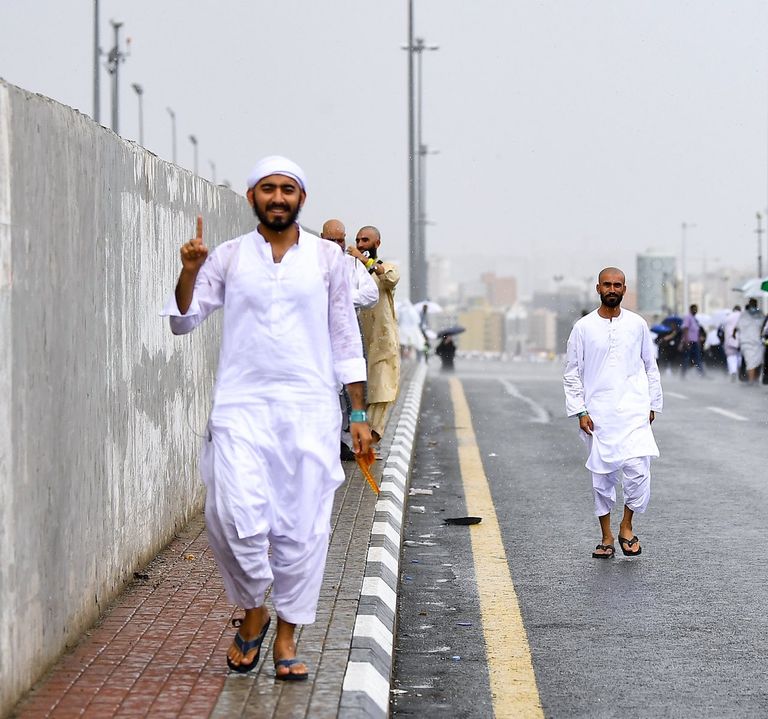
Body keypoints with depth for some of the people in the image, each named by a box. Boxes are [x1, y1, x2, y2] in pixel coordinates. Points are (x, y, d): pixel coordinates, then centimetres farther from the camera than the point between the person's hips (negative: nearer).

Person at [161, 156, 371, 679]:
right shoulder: (228, 258, 8)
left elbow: (346, 339, 11)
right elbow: (183, 320, 4)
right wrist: (189, 271, -13)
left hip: (309, 407, 0)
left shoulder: (327, 258, 8)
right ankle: (253, 612, 12)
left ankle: (286, 637, 11)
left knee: (303, 525, -1)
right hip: (241, 405, 0)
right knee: (235, 517, -13)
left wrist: (359, 414, 7)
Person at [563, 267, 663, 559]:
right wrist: (580, 411, -3)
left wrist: (652, 404, 11)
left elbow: (650, 367, 15)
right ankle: (606, 537, 16)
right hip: (598, 414, 0)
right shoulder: (583, 327, 2)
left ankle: (626, 526, 5)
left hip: (633, 410, 0)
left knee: (637, 469, -14)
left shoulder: (637, 324, 6)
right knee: (601, 475, 4)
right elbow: (572, 373, 4)